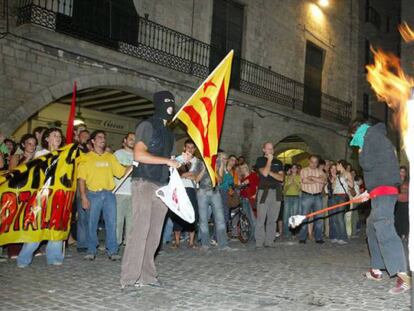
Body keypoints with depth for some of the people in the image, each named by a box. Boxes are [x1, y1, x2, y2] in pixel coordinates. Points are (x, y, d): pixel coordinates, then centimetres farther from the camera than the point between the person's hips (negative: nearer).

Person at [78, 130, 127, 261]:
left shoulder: (110, 157, 12)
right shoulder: (86, 158, 4)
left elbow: (121, 172, 7)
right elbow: (81, 179, -1)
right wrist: (83, 197, -8)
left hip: (109, 193, 2)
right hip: (93, 194, -2)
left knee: (111, 223, 0)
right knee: (92, 223, 3)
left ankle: (112, 251, 8)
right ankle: (91, 251, 15)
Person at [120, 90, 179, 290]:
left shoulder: (169, 133, 22)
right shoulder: (147, 126, -2)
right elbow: (139, 154, -15)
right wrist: (167, 161, -13)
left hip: (162, 187, 7)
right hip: (144, 183, -7)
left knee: (154, 233, 4)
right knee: (140, 230, -13)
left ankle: (146, 275, 10)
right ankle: (129, 279, -10)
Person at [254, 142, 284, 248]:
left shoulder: (278, 162, 19)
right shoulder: (260, 160, 8)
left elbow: (281, 178, 6)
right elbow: (264, 173, -10)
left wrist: (270, 172, -5)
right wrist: (269, 160, -4)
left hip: (276, 192, 4)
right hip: (264, 191, -4)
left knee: (272, 219, 4)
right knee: (261, 219, -7)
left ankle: (269, 242, 8)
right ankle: (259, 242, -4)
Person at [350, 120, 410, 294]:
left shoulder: (372, 135, -4)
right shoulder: (379, 139, 25)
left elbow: (367, 164, -14)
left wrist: (361, 153, 6)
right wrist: (368, 192, 30)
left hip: (383, 192, -11)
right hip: (380, 192, 11)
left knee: (384, 230, -19)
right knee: (372, 228, 16)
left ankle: (403, 276, -25)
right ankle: (376, 270, 24)